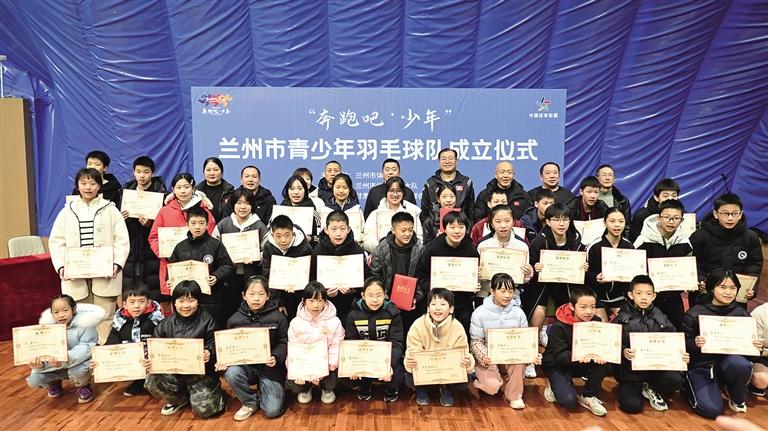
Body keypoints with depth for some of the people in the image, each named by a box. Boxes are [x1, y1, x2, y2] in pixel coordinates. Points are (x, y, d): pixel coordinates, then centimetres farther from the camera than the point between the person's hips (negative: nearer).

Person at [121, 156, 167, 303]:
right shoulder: (125, 191, 13)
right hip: (129, 249, 4)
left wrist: (150, 224, -20)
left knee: (153, 294, -4)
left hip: (151, 252, -4)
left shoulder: (160, 193, -1)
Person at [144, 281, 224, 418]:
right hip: (174, 371, 4)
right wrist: (151, 360, -17)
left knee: (203, 409, -19)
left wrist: (209, 355, -30)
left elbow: (213, 348, -8)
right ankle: (179, 399, 9)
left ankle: (214, 390, 18)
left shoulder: (207, 321, -8)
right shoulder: (166, 324, 1)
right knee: (151, 381, -21)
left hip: (201, 372, -4)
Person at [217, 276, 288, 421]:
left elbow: (284, 343, -3)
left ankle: (265, 389, 24)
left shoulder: (278, 317, -5)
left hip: (270, 366, -2)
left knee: (272, 410, -12)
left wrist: (276, 357, -22)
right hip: (245, 364, 2)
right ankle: (250, 402, -2)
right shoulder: (234, 319, 1)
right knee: (231, 374, -32)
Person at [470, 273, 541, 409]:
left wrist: (534, 355, -17)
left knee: (520, 360, -31)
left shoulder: (518, 313, -2)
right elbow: (476, 341, -7)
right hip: (487, 358, -2)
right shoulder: (480, 313, -10)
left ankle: (514, 394, -4)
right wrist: (483, 356, -27)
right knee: (492, 387, -25)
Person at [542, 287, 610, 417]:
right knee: (569, 401, -24)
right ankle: (553, 385, 10)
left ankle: (588, 397, -4)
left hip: (584, 362, 5)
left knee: (603, 363, -25)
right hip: (557, 365, -5)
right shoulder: (559, 327, -24)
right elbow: (559, 355, -27)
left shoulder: (596, 322, -9)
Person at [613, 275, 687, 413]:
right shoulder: (622, 318, -6)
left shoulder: (660, 318, 4)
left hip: (656, 367, 3)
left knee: (675, 379, -27)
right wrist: (623, 351, -29)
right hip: (631, 369, -3)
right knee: (632, 406, -19)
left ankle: (651, 390, 7)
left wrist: (682, 355, -13)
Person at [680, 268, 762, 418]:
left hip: (727, 364, 3)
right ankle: (688, 386, 12)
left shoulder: (742, 314, 3)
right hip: (700, 366, -3)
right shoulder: (695, 313, -8)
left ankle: (738, 399, -1)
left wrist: (757, 346, -12)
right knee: (712, 409, -23)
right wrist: (694, 344, -28)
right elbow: (683, 345, -7)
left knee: (740, 364, -34)